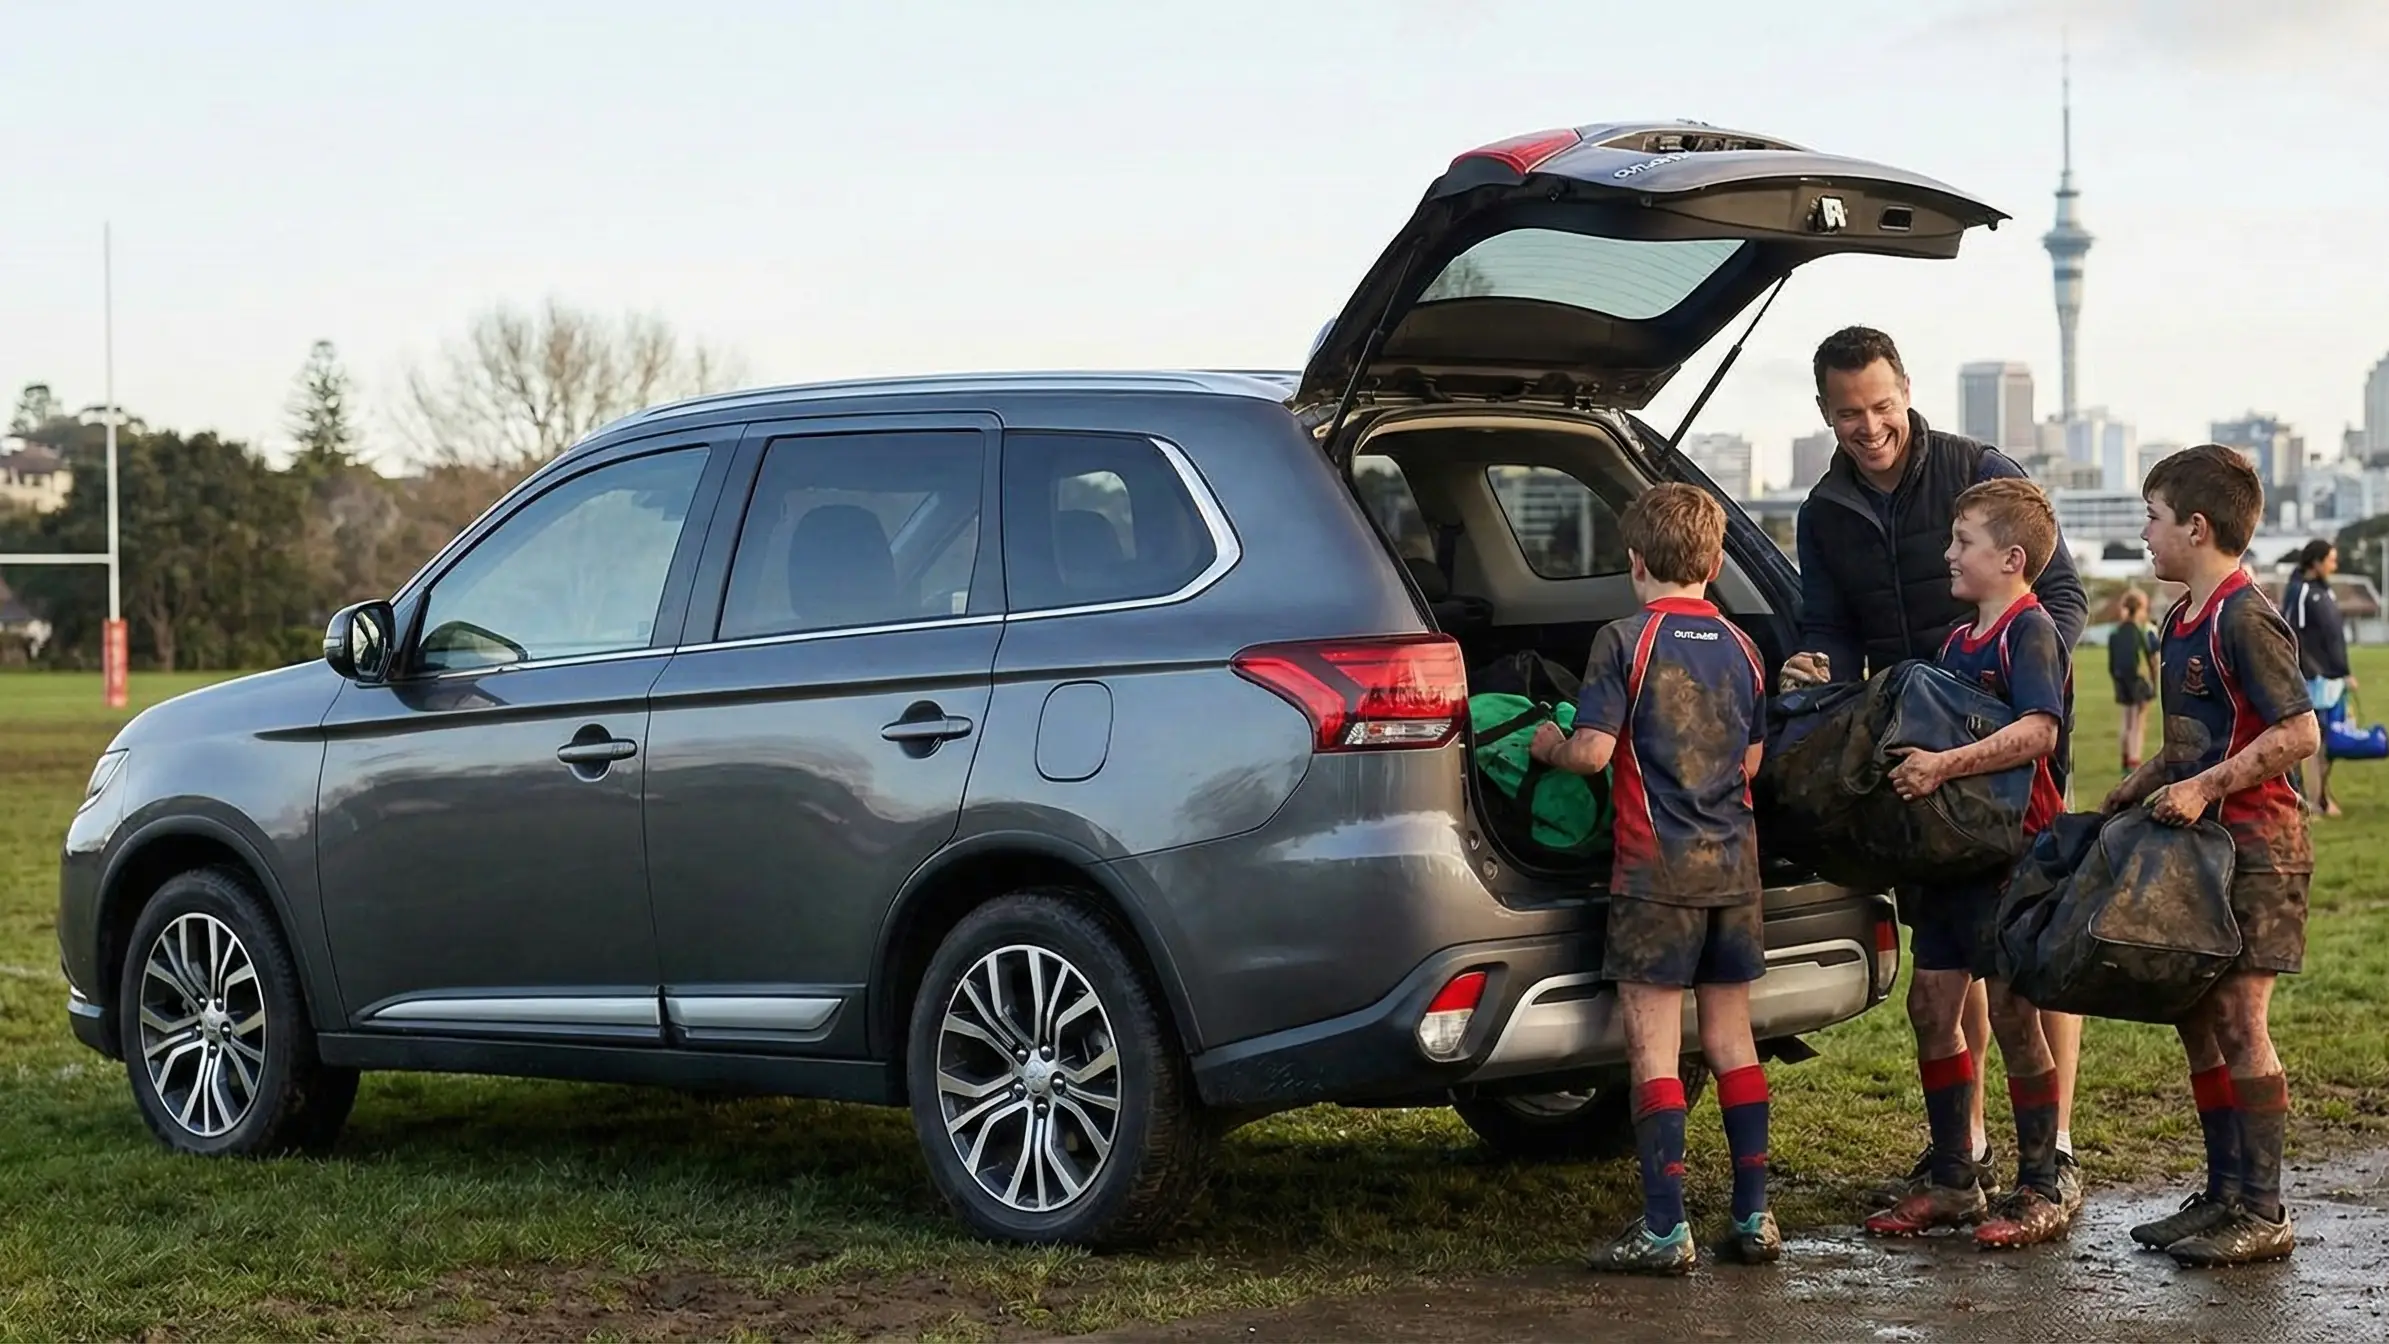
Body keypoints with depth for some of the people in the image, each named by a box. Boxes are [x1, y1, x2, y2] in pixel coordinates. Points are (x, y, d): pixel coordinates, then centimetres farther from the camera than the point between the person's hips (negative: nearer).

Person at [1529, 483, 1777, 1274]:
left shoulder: (1625, 642, -9)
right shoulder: (1740, 648, 8)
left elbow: (1592, 752, -13)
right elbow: (1749, 764, 13)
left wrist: (1547, 747, 6)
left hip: (1656, 867, -5)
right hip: (1734, 863, 6)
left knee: (1654, 1049, -2)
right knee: (1730, 1040, 13)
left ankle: (1665, 1230, -3)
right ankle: (1754, 1217, 15)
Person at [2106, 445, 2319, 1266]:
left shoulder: (2244, 620, -15)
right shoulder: (2180, 622, 14)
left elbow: (2299, 734, -20)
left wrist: (2203, 788, -22)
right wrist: (2143, 787, 11)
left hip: (2254, 844, -9)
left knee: (2237, 1017, -8)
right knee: (2197, 1019, 11)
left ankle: (2262, 1213, -2)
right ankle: (2223, 1193, 19)